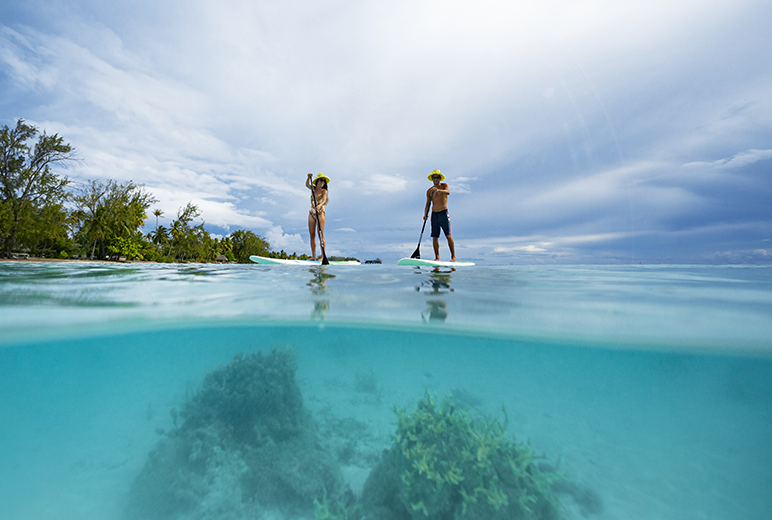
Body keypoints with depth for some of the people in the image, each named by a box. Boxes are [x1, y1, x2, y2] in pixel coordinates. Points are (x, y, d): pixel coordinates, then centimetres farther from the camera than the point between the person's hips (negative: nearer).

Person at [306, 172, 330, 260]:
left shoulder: (324, 191, 0)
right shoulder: (313, 189, 15)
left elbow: (324, 200, -17)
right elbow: (307, 185, 1)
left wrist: (320, 205, -37)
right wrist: (308, 177, -16)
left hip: (320, 213, -5)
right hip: (312, 213, 5)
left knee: (321, 235, -10)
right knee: (312, 235, 1)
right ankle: (313, 256, 3)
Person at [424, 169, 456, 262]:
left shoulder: (444, 185, 4)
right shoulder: (429, 191, 11)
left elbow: (448, 192, -19)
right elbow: (427, 204, 8)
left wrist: (438, 190, -36)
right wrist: (425, 214, -8)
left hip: (443, 213, -3)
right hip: (434, 214, 3)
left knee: (448, 235, -8)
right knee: (434, 237, -1)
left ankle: (453, 256, -4)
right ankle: (437, 257, 5)